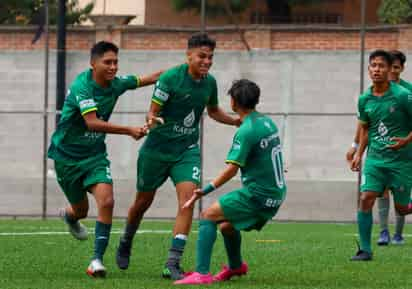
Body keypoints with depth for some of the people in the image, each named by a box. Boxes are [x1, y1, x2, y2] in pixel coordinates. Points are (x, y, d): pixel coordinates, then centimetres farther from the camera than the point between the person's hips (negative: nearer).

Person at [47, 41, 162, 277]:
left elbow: (150, 79, 9)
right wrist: (129, 131, -42)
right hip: (67, 154, -4)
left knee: (106, 202, -19)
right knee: (81, 209, 11)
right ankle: (69, 216, 50)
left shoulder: (116, 84, -6)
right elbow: (92, 123, -37)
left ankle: (97, 259, -14)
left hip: (95, 154, 4)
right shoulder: (82, 86, -25)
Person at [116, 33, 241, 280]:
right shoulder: (170, 78, -17)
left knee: (187, 198, -17)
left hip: (187, 150, 3)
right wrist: (151, 121, -37)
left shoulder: (209, 82, -1)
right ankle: (126, 243, 43)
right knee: (143, 201, 12)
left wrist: (237, 121, 9)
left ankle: (173, 264, -18)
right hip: (157, 148, -3)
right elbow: (153, 112, -15)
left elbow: (213, 111, 20)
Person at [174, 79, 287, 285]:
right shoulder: (268, 122, 11)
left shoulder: (246, 131, -17)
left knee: (208, 216, -7)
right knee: (227, 225, 26)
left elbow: (231, 169, -23)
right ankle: (236, 266, 50)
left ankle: (201, 273, -16)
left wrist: (206, 190, -23)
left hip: (258, 195, -9)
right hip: (275, 195, 9)